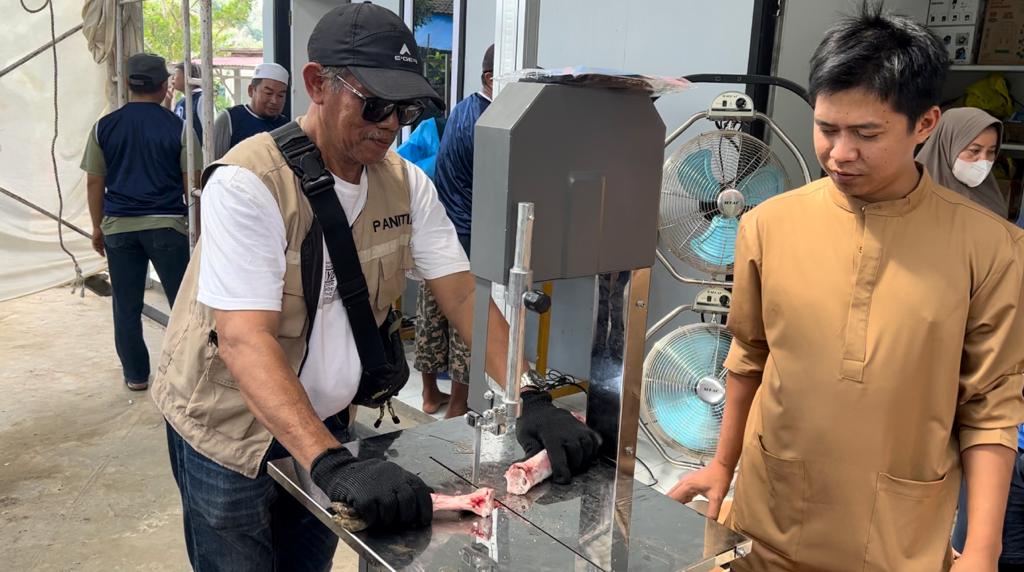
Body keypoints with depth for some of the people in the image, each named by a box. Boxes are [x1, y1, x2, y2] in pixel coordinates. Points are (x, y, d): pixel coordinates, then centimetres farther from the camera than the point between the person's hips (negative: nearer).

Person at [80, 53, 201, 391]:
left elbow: (94, 183, 6)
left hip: (119, 226, 3)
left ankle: (136, 375, 19)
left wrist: (97, 228, 15)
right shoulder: (178, 128, -4)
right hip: (166, 225, -2)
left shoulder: (104, 127, 3)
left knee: (126, 306, 10)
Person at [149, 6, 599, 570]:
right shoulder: (247, 183, -24)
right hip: (230, 433, -5)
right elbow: (243, 338, -32)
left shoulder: (407, 184, -6)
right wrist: (332, 462, -43)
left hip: (324, 423, 5)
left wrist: (531, 401, -21)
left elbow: (463, 294, -8)